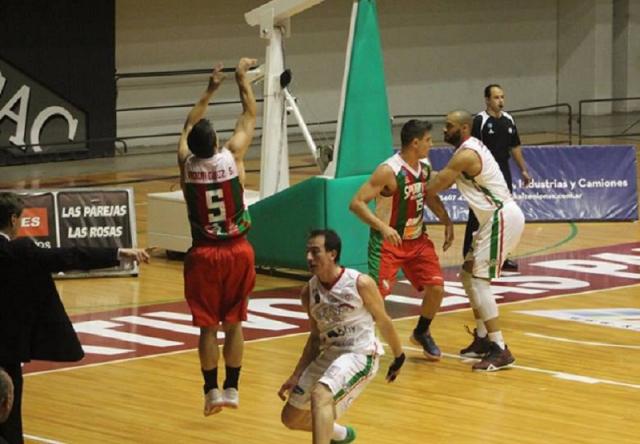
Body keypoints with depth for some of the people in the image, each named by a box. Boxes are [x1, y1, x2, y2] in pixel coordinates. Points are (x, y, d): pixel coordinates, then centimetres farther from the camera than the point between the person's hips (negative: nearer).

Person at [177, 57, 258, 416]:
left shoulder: (187, 163, -9)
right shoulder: (232, 156, -14)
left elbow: (189, 126, 11)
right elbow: (250, 116, 2)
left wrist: (211, 90, 20)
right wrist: (243, 79, 14)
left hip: (204, 254, 0)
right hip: (237, 251, 0)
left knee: (208, 326, 6)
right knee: (234, 323, 8)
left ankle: (212, 391, 7)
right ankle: (232, 389, 10)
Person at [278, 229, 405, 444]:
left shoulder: (361, 284, -17)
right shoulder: (309, 292, 0)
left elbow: (383, 322, -2)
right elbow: (316, 337, 11)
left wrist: (399, 357, 10)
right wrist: (296, 376, 5)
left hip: (359, 354, -7)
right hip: (328, 355, 7)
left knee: (320, 395, -34)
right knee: (291, 418, 13)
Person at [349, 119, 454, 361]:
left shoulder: (425, 167, 0)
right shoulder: (389, 171, -24)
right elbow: (356, 203, -26)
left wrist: (447, 222, 7)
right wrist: (382, 226, -37)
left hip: (417, 239, 7)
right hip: (388, 241, -7)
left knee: (436, 288, 0)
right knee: (376, 293, -16)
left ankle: (422, 333, 25)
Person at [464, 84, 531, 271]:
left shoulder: (509, 120, 9)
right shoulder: (480, 121, -12)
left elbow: (515, 147, 18)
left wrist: (523, 170, 16)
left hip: (503, 172, 7)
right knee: (477, 218, -4)